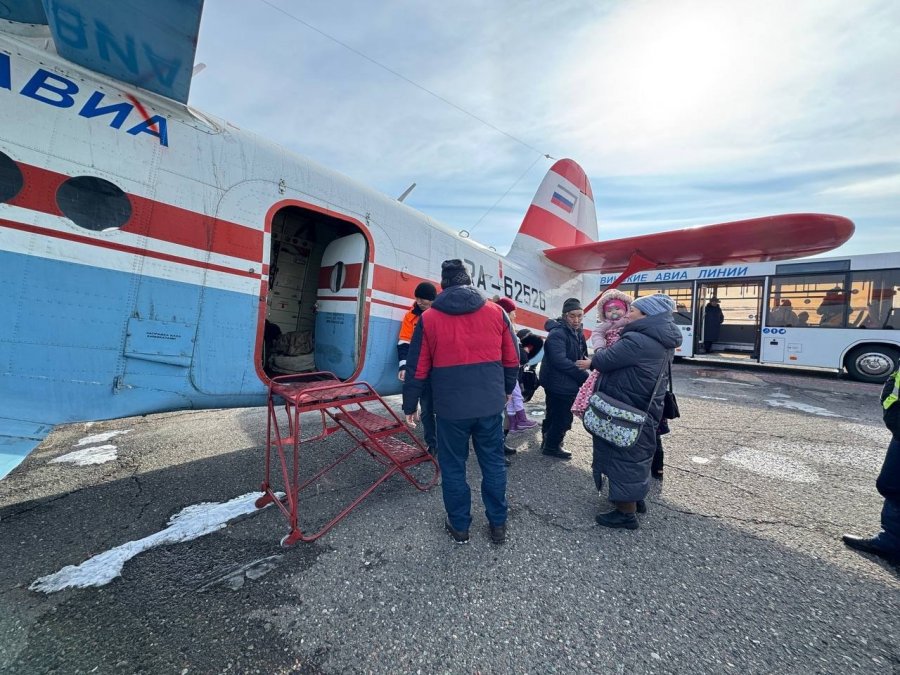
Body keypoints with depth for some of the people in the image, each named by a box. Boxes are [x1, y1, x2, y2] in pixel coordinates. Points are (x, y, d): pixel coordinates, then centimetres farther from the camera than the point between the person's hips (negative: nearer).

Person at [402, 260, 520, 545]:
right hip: (490, 405, 2)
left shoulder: (429, 318, -4)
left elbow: (417, 368, -2)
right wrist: (506, 389, 22)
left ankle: (459, 526, 29)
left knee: (453, 467, 14)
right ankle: (498, 525, 31)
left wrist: (409, 406, 9)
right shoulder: (496, 312, 0)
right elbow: (512, 359, 6)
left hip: (450, 408, -2)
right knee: (493, 464, 17)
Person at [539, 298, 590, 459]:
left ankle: (548, 442, 37)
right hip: (559, 384, -10)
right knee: (563, 418, -1)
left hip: (567, 383, 10)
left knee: (554, 416, 21)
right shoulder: (557, 334, -21)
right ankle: (551, 446, 18)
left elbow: (581, 356, 19)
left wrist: (588, 362, -5)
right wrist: (586, 377, -23)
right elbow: (560, 361, -31)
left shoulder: (577, 332, 10)